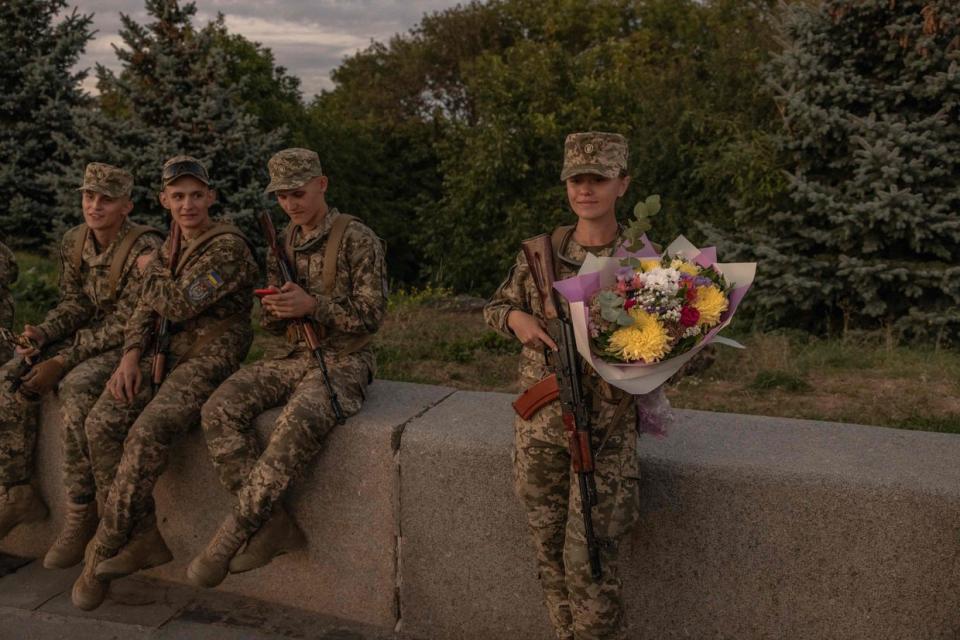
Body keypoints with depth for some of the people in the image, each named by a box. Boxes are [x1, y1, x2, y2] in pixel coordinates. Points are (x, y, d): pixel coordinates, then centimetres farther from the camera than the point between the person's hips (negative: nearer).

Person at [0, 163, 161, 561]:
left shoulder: (145, 249, -19)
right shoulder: (73, 242, 5)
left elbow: (125, 324, -21)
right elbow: (74, 304, 9)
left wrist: (64, 361, -22)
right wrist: (42, 334, -12)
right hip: (88, 335, 8)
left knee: (77, 389, -34)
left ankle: (81, 512, -20)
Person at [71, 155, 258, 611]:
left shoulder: (229, 246, -10)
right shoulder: (171, 247, 16)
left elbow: (179, 305, -17)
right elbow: (146, 310, 14)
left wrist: (152, 269, 2)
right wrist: (131, 355, -5)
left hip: (212, 356, -7)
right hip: (172, 352, 8)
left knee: (148, 432, -28)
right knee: (103, 422, -16)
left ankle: (101, 553, -13)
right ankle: (146, 536, -8)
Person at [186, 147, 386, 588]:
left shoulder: (357, 239, -5)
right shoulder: (283, 243, 14)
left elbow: (372, 315, -9)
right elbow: (275, 327, 18)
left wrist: (312, 305, -19)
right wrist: (274, 308, -7)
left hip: (342, 361, -6)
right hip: (292, 357, 6)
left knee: (299, 422, -37)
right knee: (221, 410, -19)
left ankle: (232, 533, -26)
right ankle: (272, 524, -15)